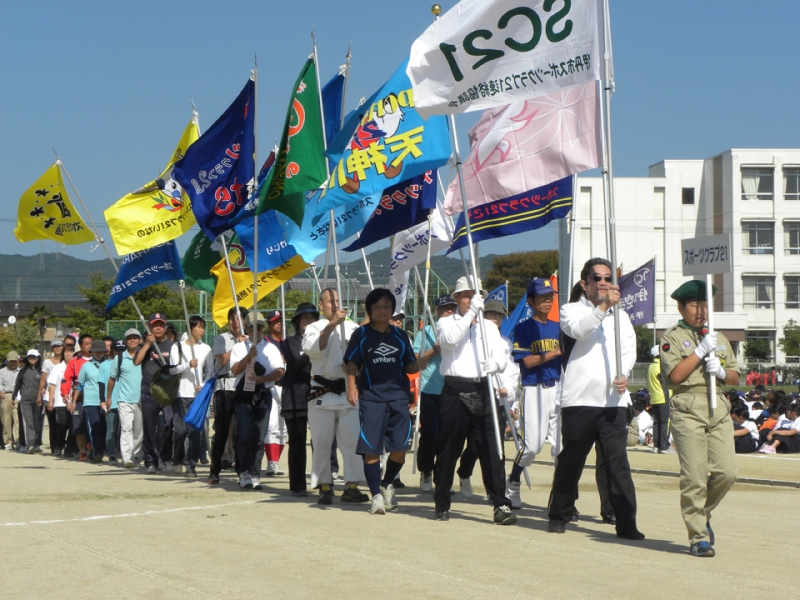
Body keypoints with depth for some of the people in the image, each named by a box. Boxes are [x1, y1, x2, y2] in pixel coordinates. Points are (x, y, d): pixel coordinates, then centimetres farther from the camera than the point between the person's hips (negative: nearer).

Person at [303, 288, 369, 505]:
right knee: (322, 441, 0)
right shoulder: (314, 328, 8)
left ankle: (351, 486, -3)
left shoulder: (352, 327, 13)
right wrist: (332, 324, -18)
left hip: (349, 391, 1)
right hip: (322, 393, -1)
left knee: (352, 438, -6)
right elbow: (313, 348, -12)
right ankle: (324, 487, 8)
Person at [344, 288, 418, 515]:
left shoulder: (400, 335, 15)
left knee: (399, 448, -2)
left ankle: (387, 484, 24)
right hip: (370, 397, -2)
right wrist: (352, 386, -12)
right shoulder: (361, 334, 7)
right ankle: (376, 495, 4)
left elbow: (410, 366, 16)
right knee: (371, 449, -4)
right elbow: (351, 363, 3)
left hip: (398, 396, 2)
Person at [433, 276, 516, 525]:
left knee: (492, 449, -7)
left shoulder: (489, 327, 17)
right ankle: (442, 504, 15)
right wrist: (470, 313, -21)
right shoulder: (446, 323, 8)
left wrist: (495, 363, -19)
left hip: (482, 390, 2)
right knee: (448, 450, 4)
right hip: (455, 390, -2)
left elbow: (501, 356, 4)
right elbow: (450, 339, -16)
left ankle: (501, 505, -9)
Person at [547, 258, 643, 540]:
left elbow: (629, 348, 11)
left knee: (617, 462, -4)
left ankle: (626, 523, -5)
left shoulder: (620, 316, 21)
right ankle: (559, 515, 20)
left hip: (613, 399, 3)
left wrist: (624, 374, -8)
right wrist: (603, 306, -26)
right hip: (580, 399, -2)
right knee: (571, 461, 5)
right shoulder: (572, 310, 9)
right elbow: (578, 328, -14)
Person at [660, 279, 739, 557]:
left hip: (719, 409, 5)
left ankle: (702, 513, 22)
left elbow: (735, 377, 20)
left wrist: (722, 371, -2)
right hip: (688, 409, -5)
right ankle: (698, 537, -1)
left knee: (727, 472, -4)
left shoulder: (720, 339, 21)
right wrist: (701, 349, -10)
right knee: (694, 476, -8)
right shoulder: (672, 337, 5)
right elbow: (675, 375, -8)